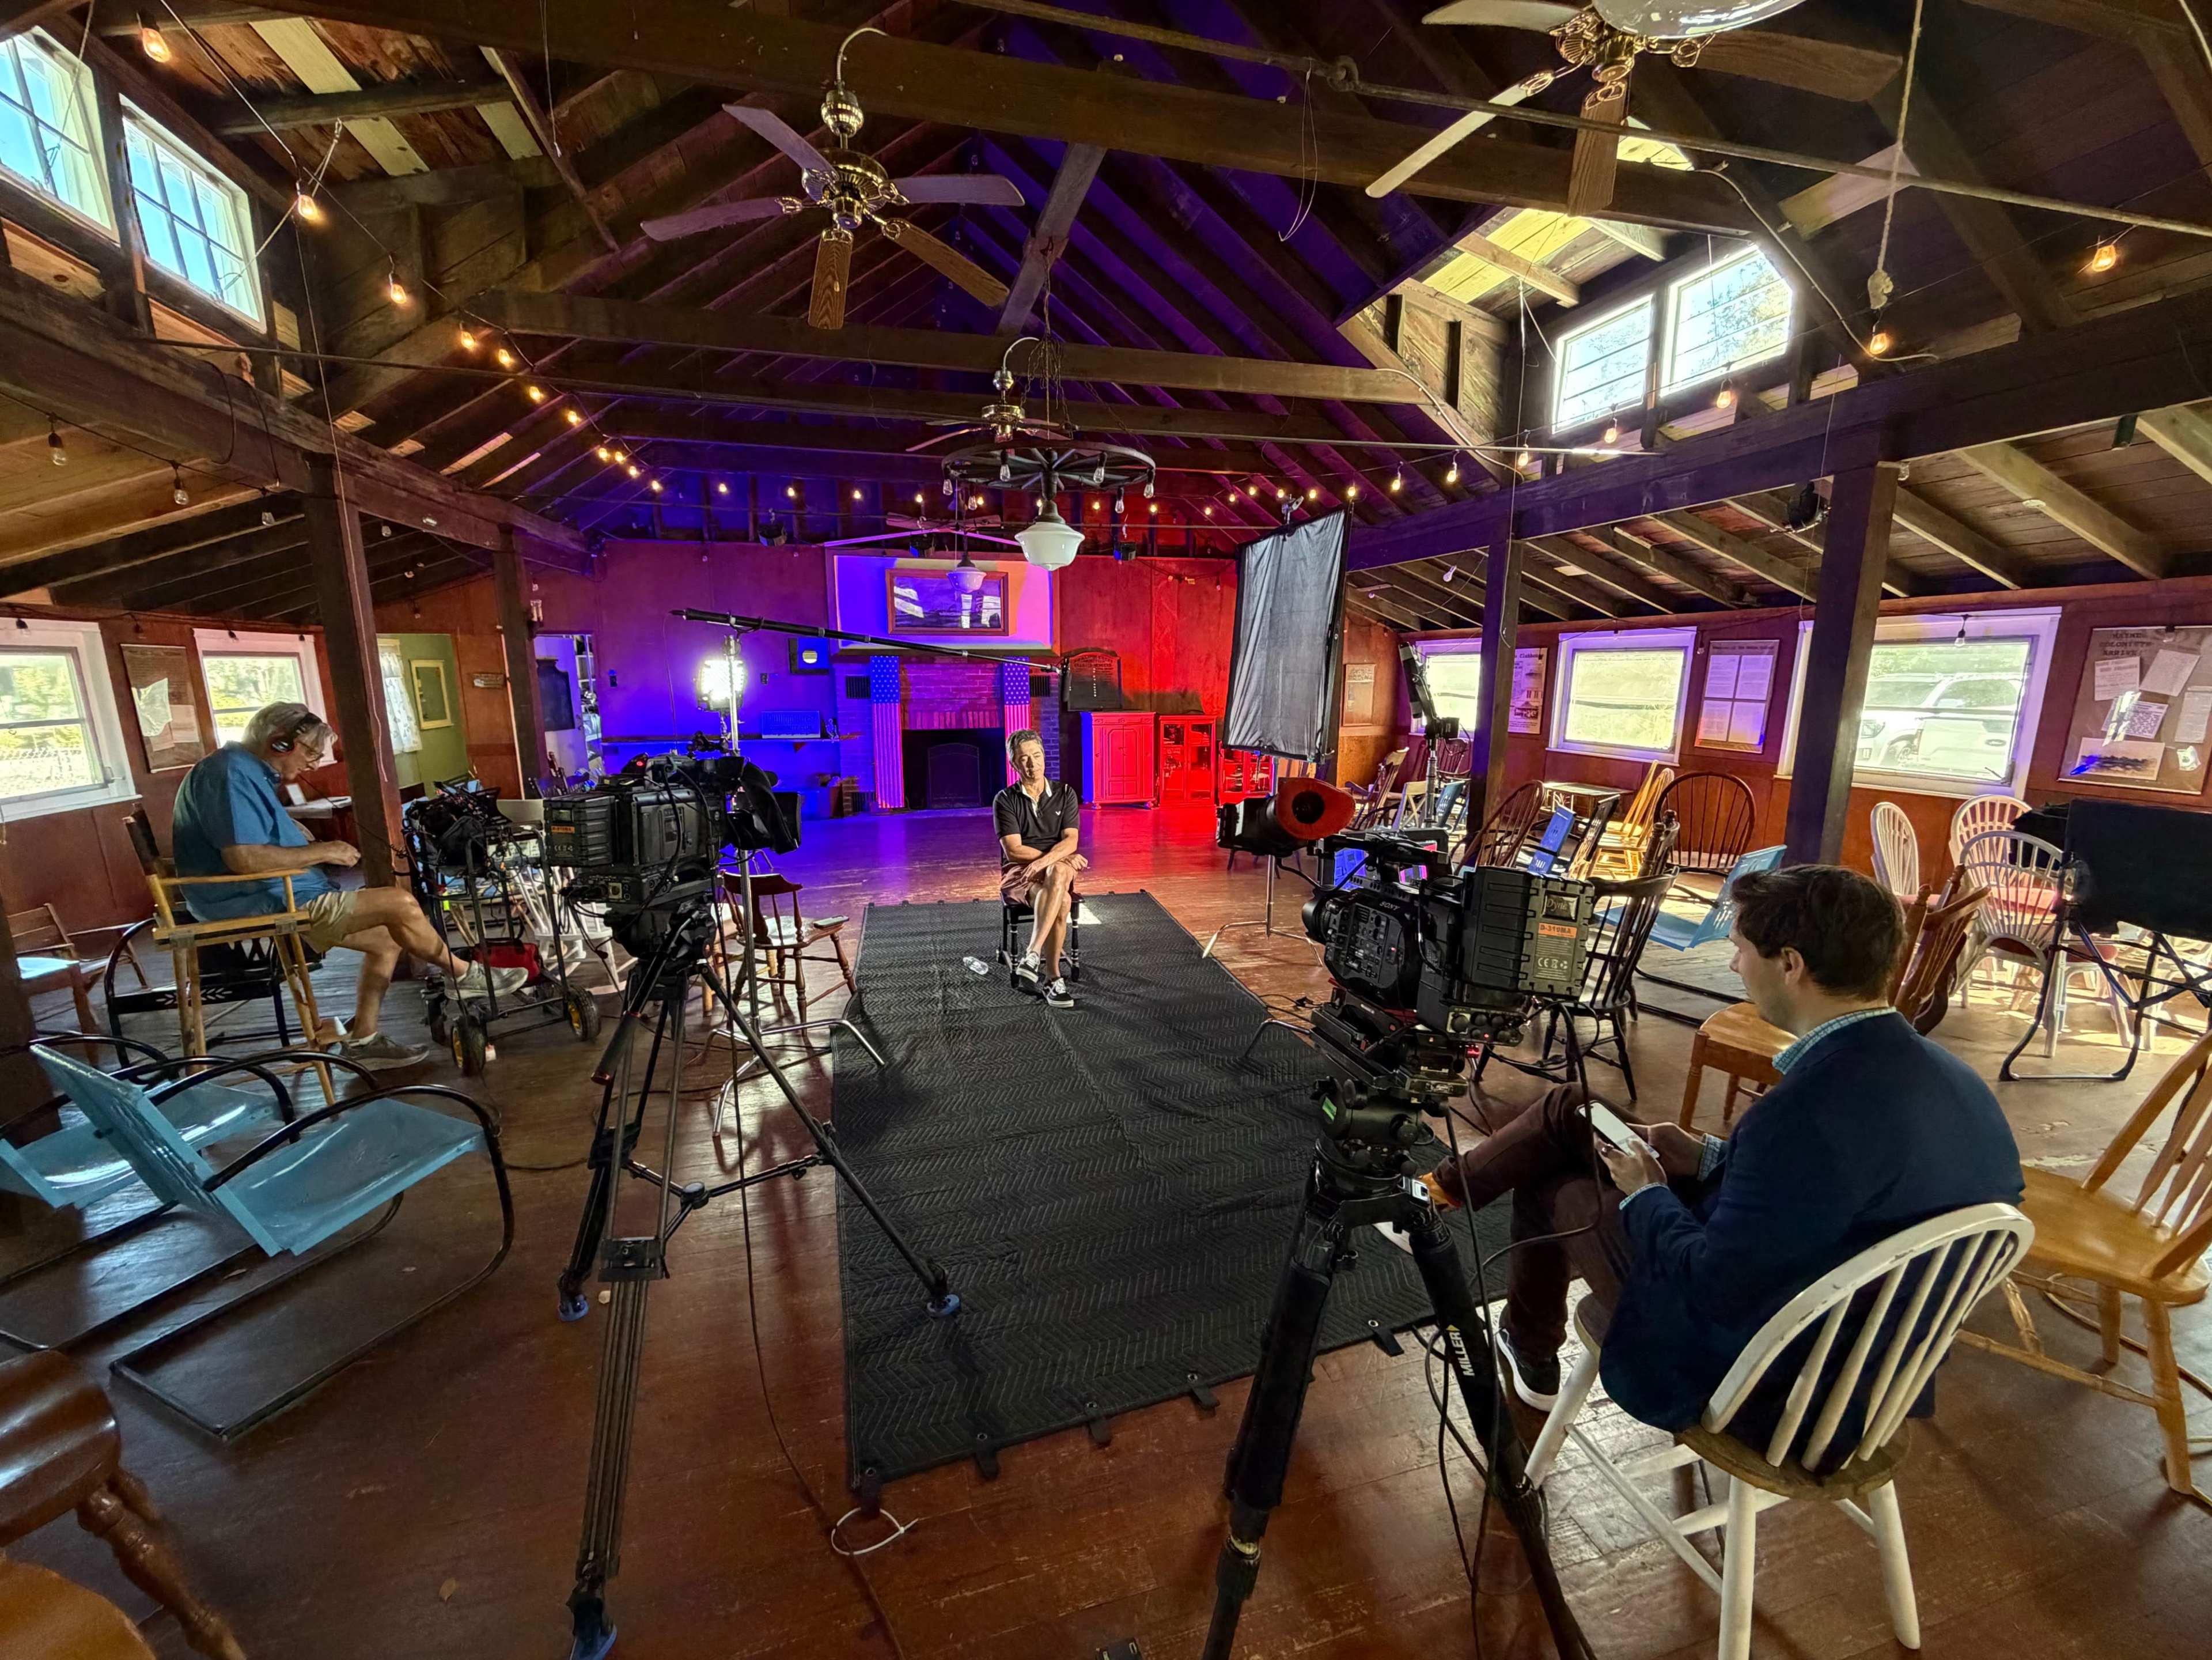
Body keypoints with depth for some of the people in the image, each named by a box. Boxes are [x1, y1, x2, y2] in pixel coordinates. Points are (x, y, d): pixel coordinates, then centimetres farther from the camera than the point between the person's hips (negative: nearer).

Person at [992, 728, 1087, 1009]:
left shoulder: (1065, 794, 8)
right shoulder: (1005, 800, 2)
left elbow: (1070, 841, -4)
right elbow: (1014, 850, -7)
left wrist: (1047, 861, -24)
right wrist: (1063, 856, -10)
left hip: (1061, 869, 2)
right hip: (1018, 873, -2)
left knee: (1058, 872, -37)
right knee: (1062, 902, -34)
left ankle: (1032, 958, -40)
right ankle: (1053, 979, -31)